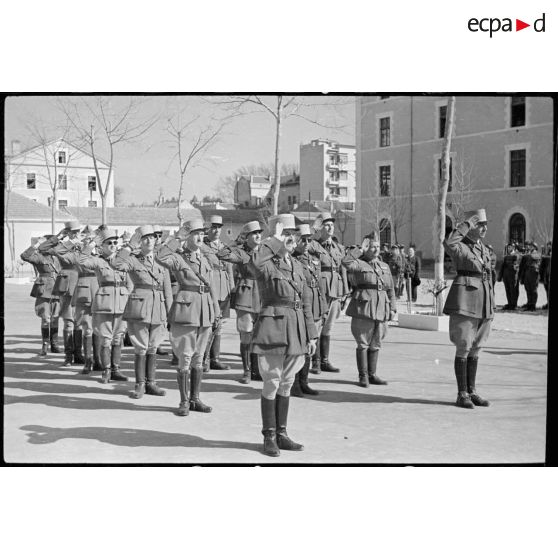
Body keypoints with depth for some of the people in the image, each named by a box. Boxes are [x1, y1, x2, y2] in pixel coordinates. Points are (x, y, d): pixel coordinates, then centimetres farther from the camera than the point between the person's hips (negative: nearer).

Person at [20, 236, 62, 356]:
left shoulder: (55, 259, 14)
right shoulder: (39, 257, -4)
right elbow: (24, 256, -22)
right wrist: (36, 244, -21)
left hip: (56, 292, 5)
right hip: (44, 292, -5)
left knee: (55, 319, 7)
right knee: (46, 319, -7)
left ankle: (54, 345, 16)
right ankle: (44, 346, 5)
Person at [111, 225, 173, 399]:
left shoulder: (161, 262, 12)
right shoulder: (133, 260, 0)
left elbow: (167, 292, 13)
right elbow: (116, 264, -23)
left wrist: (169, 315, 9)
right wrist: (130, 245, -13)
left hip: (158, 310, 4)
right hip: (139, 308, -4)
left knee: (152, 348, 10)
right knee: (141, 349, 0)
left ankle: (151, 383, 19)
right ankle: (140, 385, 10)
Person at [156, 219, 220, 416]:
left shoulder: (205, 260, 14)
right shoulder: (178, 258, -3)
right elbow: (160, 257, -25)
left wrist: (216, 311, 16)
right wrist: (178, 238, -17)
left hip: (205, 314, 5)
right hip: (185, 311, -5)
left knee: (198, 359, 11)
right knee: (185, 359, -2)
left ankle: (195, 399, 20)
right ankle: (184, 402, 8)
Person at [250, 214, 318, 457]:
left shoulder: (297, 265, 13)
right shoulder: (266, 264, -8)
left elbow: (305, 302, 15)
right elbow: (255, 261, -36)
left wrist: (311, 334, 11)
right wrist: (276, 239, -22)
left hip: (296, 329, 7)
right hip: (273, 327, -6)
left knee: (286, 383, 13)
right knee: (272, 383, 0)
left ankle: (281, 434, 23)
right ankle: (269, 437, 13)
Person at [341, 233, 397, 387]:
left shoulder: (385, 266, 16)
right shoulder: (359, 264, -1)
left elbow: (391, 290, 18)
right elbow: (346, 261, -24)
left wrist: (393, 308, 11)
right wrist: (360, 249, -13)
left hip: (381, 310, 5)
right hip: (364, 308, -5)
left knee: (375, 344, 11)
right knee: (363, 343, 0)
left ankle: (372, 375, 19)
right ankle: (363, 376, 8)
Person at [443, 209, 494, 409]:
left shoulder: (484, 250, 16)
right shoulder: (460, 246, -7)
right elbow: (448, 243, -33)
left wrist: (491, 308, 17)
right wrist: (466, 225, -22)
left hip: (483, 306, 8)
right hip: (465, 303, -7)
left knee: (475, 349, 11)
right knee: (463, 349, -3)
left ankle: (471, 391, 18)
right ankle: (462, 394, 4)